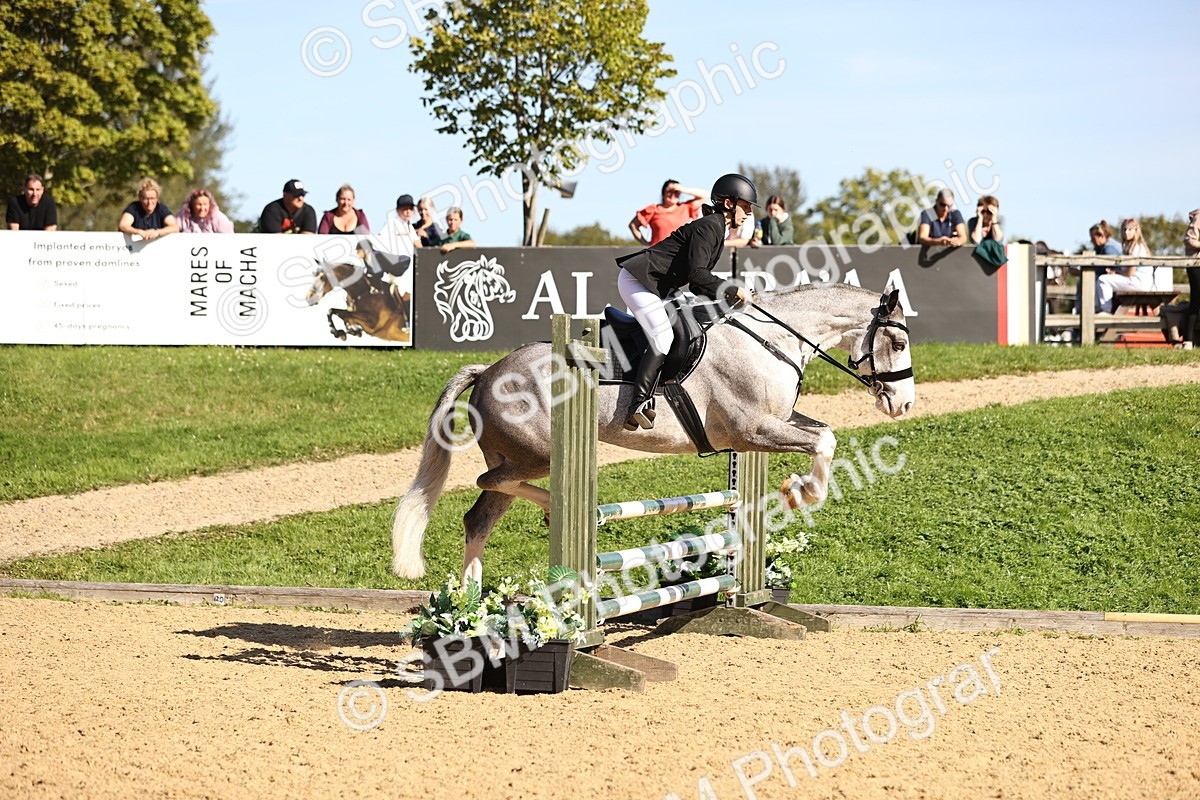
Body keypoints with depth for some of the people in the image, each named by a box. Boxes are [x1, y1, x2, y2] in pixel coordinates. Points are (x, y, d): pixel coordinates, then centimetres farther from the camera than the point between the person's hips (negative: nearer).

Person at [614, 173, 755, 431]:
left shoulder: (718, 231, 17)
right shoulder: (708, 227, -15)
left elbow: (698, 283, 17)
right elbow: (696, 274, -25)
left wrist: (727, 300, 6)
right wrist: (733, 291, -18)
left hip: (654, 287, 11)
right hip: (637, 279, -11)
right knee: (663, 338, -20)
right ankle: (639, 404, -26)